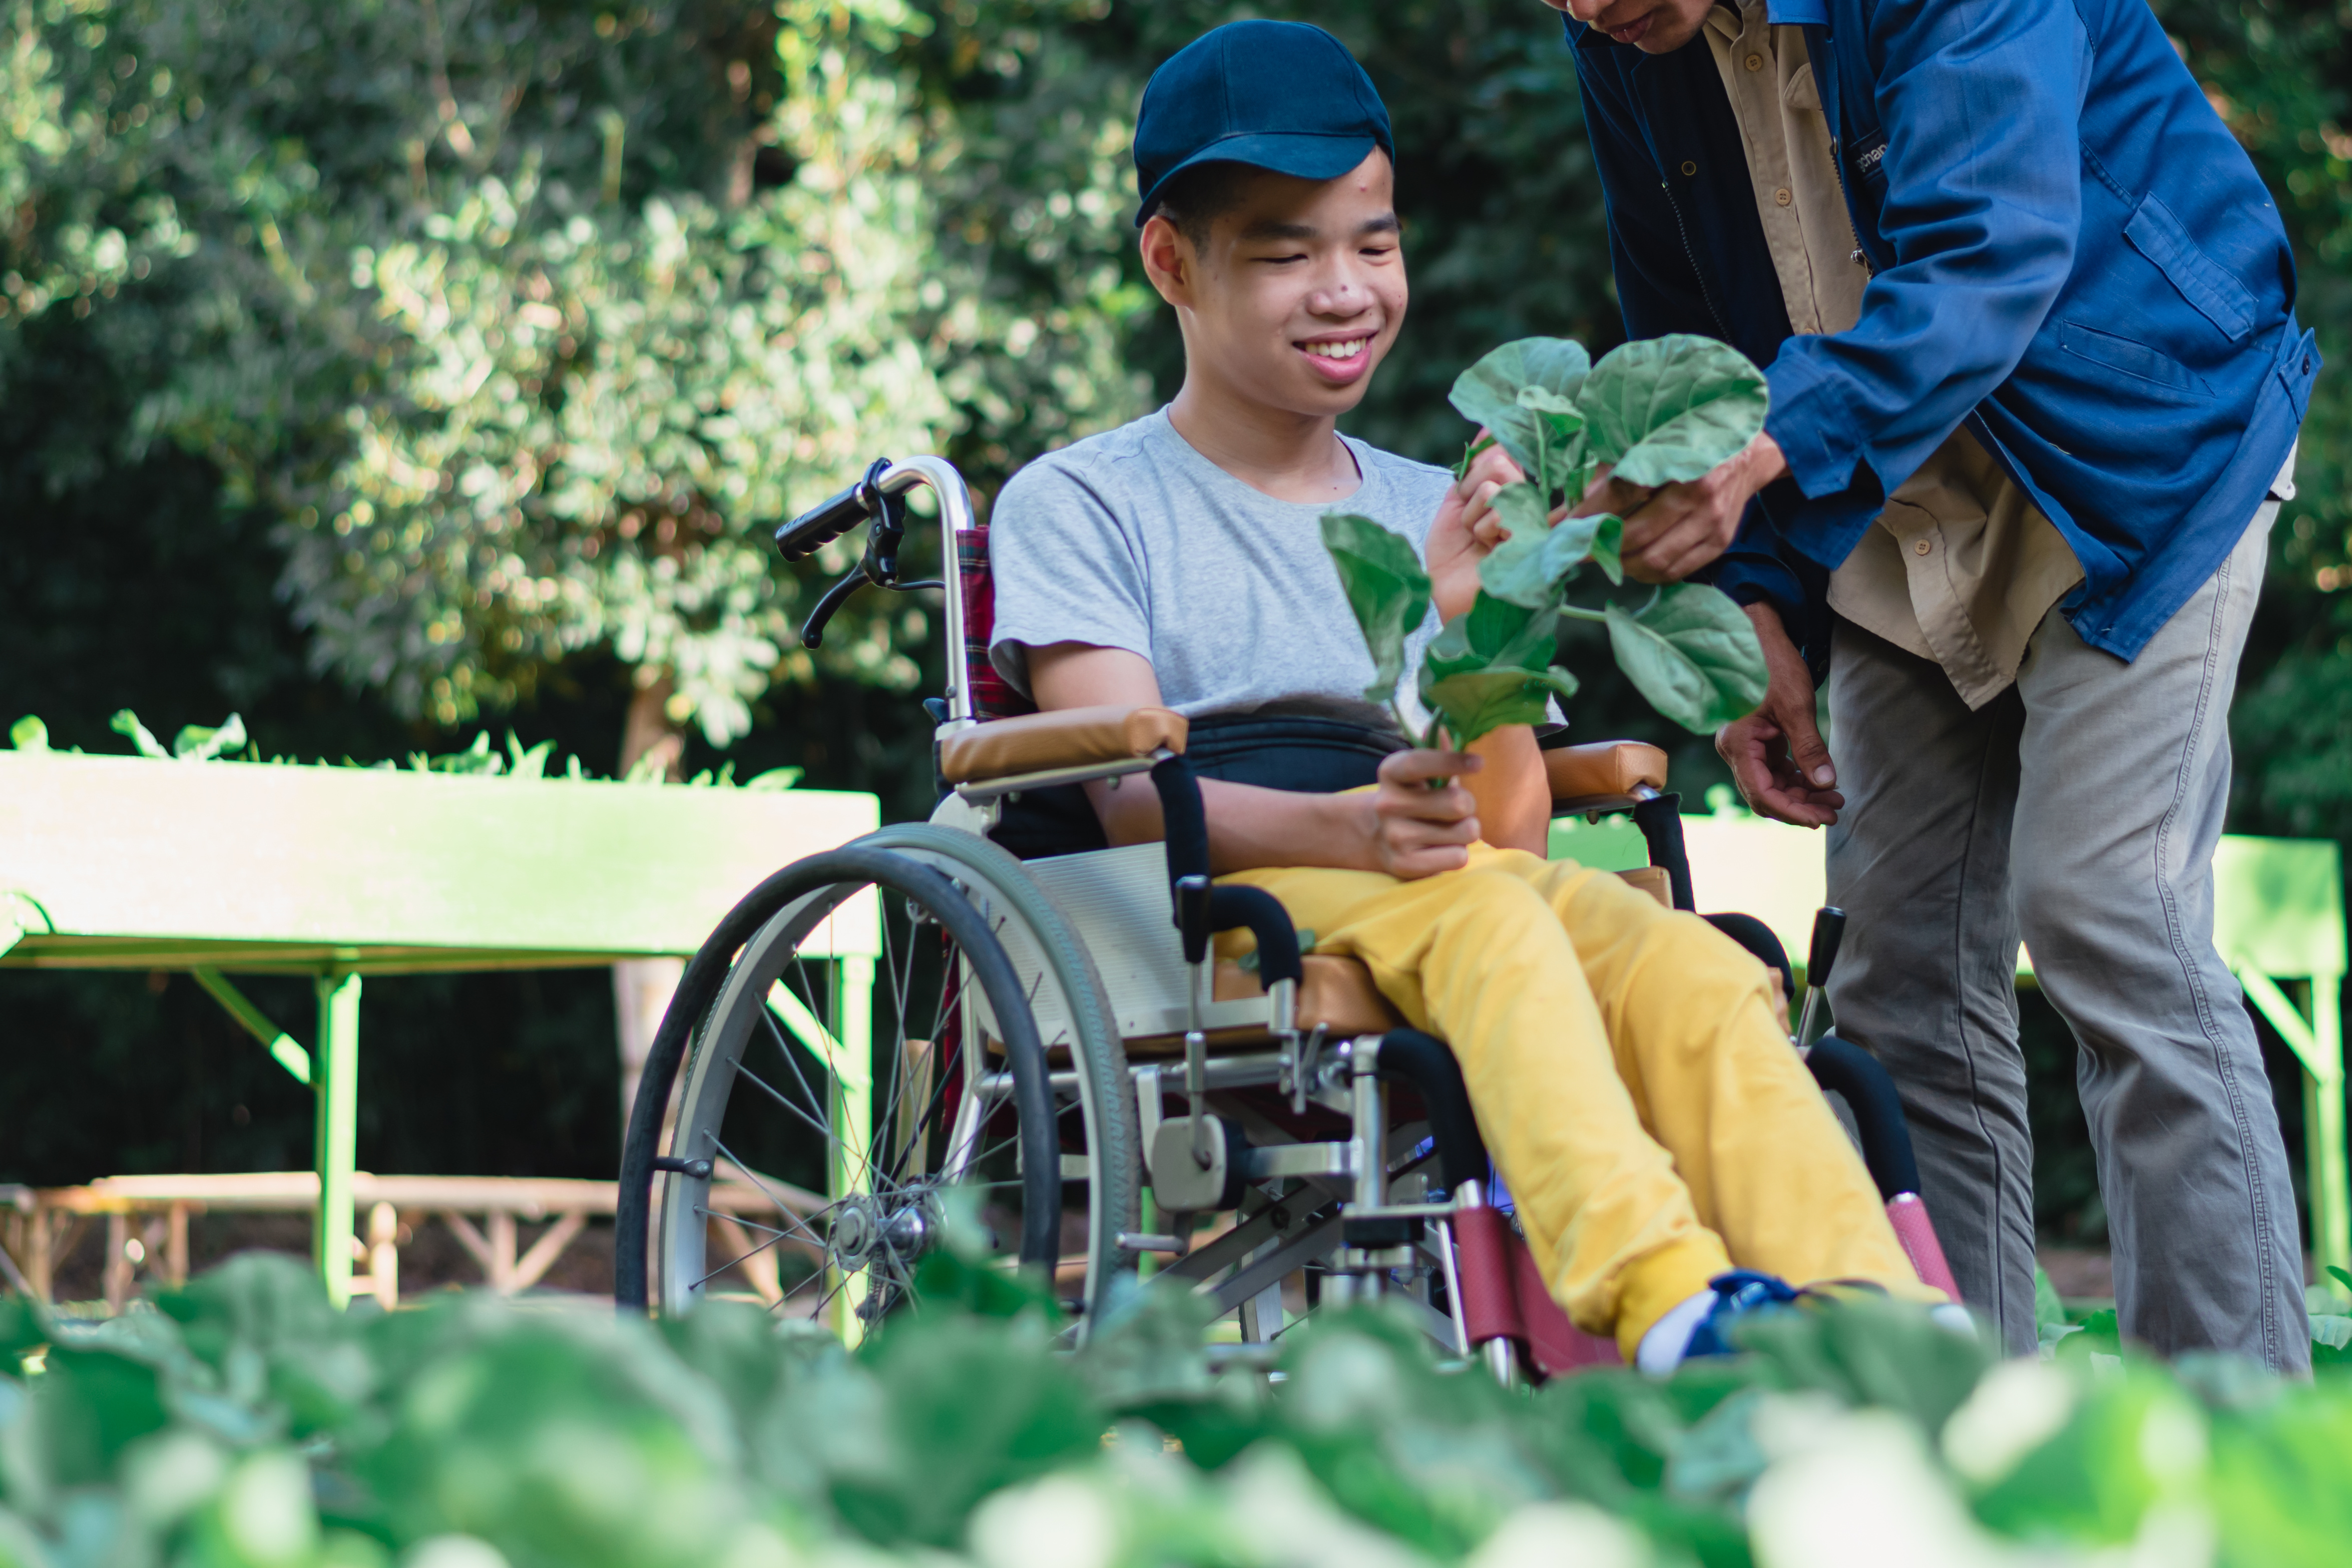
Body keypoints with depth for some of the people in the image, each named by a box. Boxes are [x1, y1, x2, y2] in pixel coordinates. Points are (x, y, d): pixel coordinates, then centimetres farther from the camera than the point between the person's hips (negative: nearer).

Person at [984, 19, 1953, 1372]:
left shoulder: (1430, 511, 24)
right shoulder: (1078, 506, 11)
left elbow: (1512, 827, 11)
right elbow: (1132, 798, -7)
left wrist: (1466, 630, -9)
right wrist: (1348, 827, -26)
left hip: (1463, 883, 4)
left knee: (1691, 968, -28)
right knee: (1477, 910, -36)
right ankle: (1665, 1298, -58)